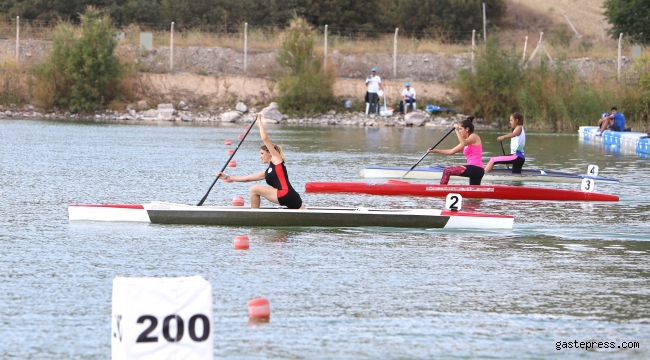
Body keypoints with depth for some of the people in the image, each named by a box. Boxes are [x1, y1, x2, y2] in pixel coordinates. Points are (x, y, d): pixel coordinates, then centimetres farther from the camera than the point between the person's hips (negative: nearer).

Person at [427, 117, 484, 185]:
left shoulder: (474, 136, -2)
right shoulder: (466, 142, 23)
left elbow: (463, 143, -24)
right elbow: (451, 151, 23)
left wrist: (457, 130, -17)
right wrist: (435, 151, 18)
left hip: (475, 168, -10)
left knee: (447, 171, -10)